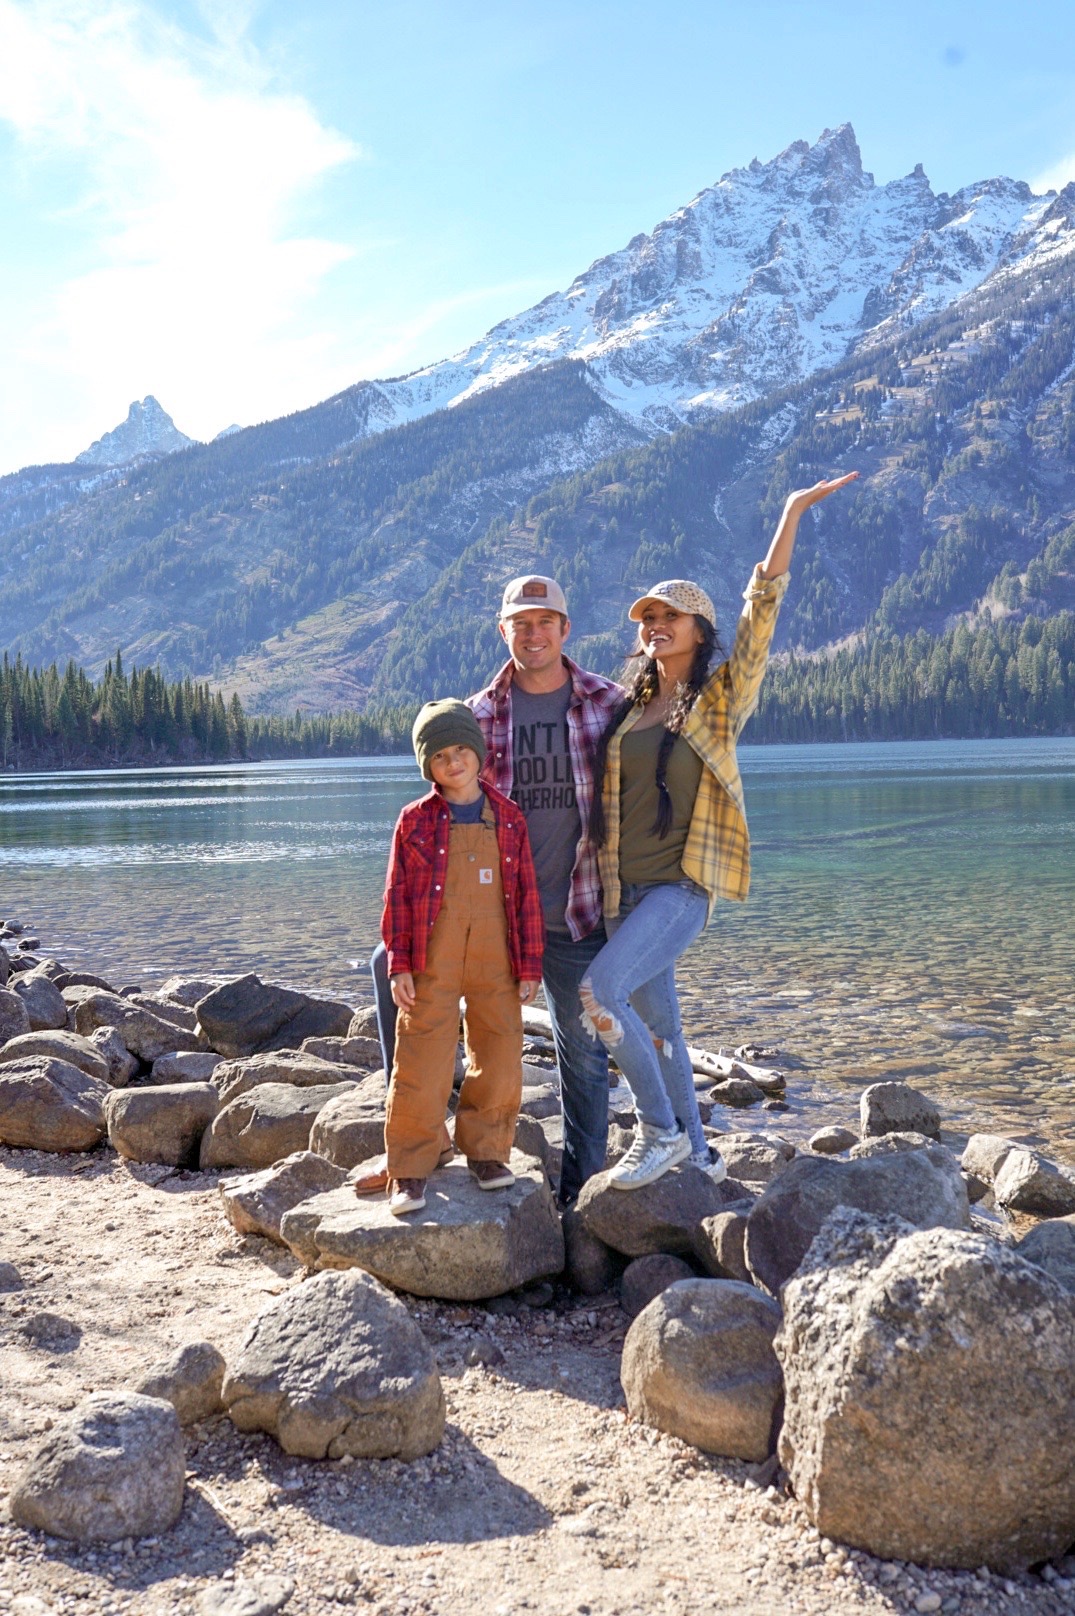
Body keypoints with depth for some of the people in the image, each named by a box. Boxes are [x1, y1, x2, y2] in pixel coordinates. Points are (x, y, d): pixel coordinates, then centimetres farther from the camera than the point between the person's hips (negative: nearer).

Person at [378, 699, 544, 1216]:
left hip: (496, 962, 2)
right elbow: (397, 896, 2)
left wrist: (530, 964, 4)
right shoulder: (415, 820, 1)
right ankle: (409, 1168, 9)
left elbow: (527, 894, 7)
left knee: (499, 1058, 7)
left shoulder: (508, 818, 6)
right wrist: (399, 966, -4)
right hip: (433, 964, -2)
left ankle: (486, 1149, 25)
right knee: (422, 1062, -2)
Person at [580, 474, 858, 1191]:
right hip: (625, 888, 6)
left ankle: (661, 1131, -6)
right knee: (656, 1024, 10)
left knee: (599, 990, -21)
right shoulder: (627, 707, 15)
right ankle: (697, 1155, 25)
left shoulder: (722, 698, -1)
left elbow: (762, 607, -9)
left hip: (684, 883, -6)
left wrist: (795, 511, -13)